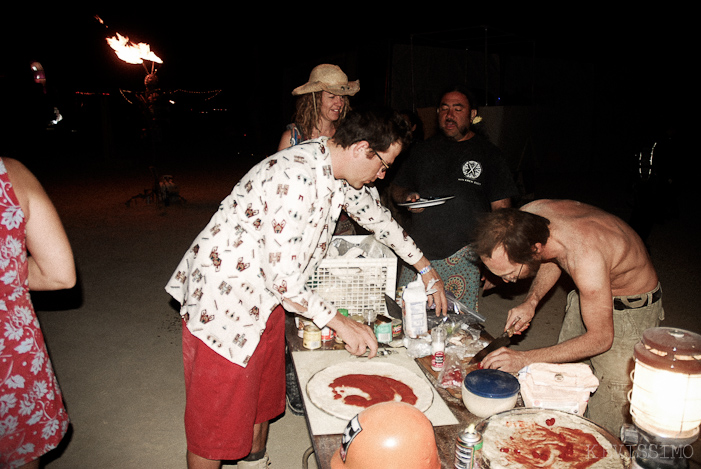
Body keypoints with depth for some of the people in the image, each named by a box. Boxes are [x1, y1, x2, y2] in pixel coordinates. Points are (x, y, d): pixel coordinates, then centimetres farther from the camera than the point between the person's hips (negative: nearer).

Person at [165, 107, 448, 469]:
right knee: (216, 417, 7)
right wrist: (340, 323, -18)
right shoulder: (296, 177, -32)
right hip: (223, 297, -9)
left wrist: (427, 270, 21)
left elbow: (380, 219, 15)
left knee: (263, 396, 25)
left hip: (266, 299, 9)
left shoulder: (340, 172, -2)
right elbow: (282, 279, -30)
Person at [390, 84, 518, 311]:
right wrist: (407, 197, -3)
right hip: (418, 250, 3)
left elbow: (501, 209, 4)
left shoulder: (488, 154, 6)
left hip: (463, 256, -2)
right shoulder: (422, 149, 14)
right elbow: (396, 187, 22)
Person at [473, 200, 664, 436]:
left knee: (604, 415, -2)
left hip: (631, 308, -6)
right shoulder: (529, 214, -24)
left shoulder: (586, 259, -43)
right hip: (588, 293, 6)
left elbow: (600, 339, -29)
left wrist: (526, 358, -30)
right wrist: (531, 301, -12)